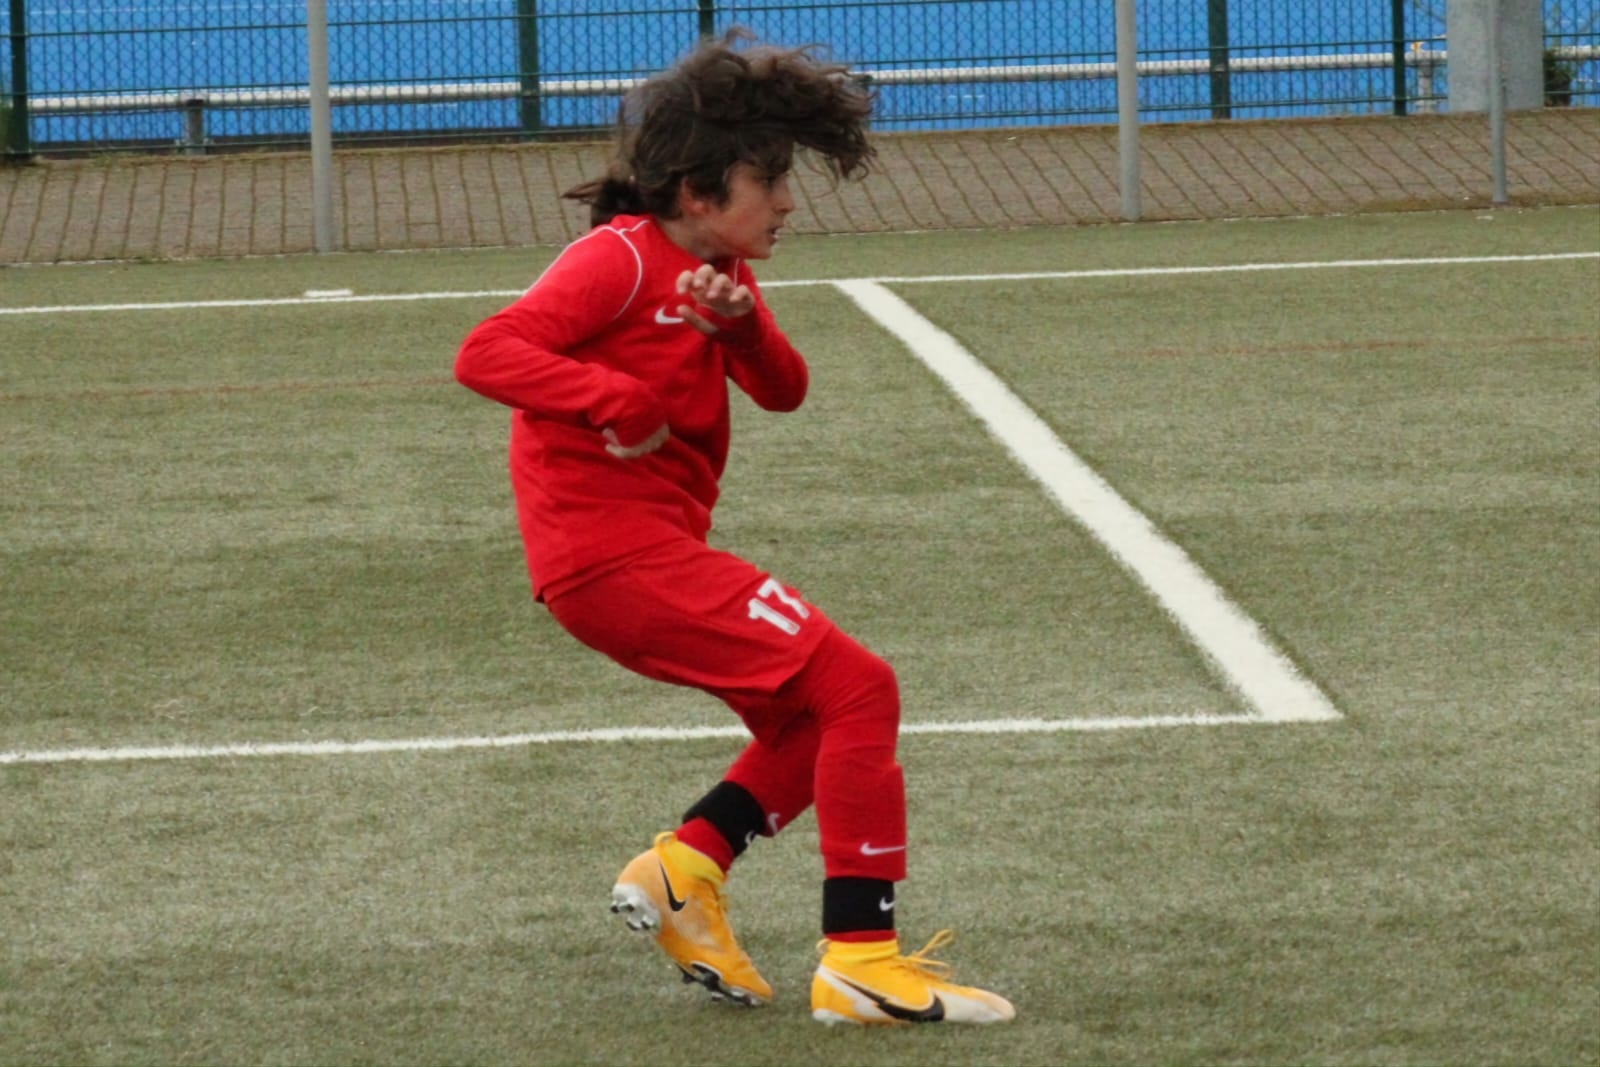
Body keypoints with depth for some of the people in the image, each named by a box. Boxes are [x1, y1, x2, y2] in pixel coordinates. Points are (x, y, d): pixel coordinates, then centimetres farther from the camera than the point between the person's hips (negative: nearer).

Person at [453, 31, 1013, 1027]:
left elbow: (784, 389, 4)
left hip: (653, 551, 10)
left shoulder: (715, 272, 17)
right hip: (616, 552, -10)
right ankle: (860, 960, -16)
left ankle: (684, 868, 9)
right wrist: (617, 400, -30)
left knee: (814, 712, 19)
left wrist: (739, 320, -15)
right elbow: (486, 353, -21)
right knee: (857, 688, -13)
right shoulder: (620, 260, -11)